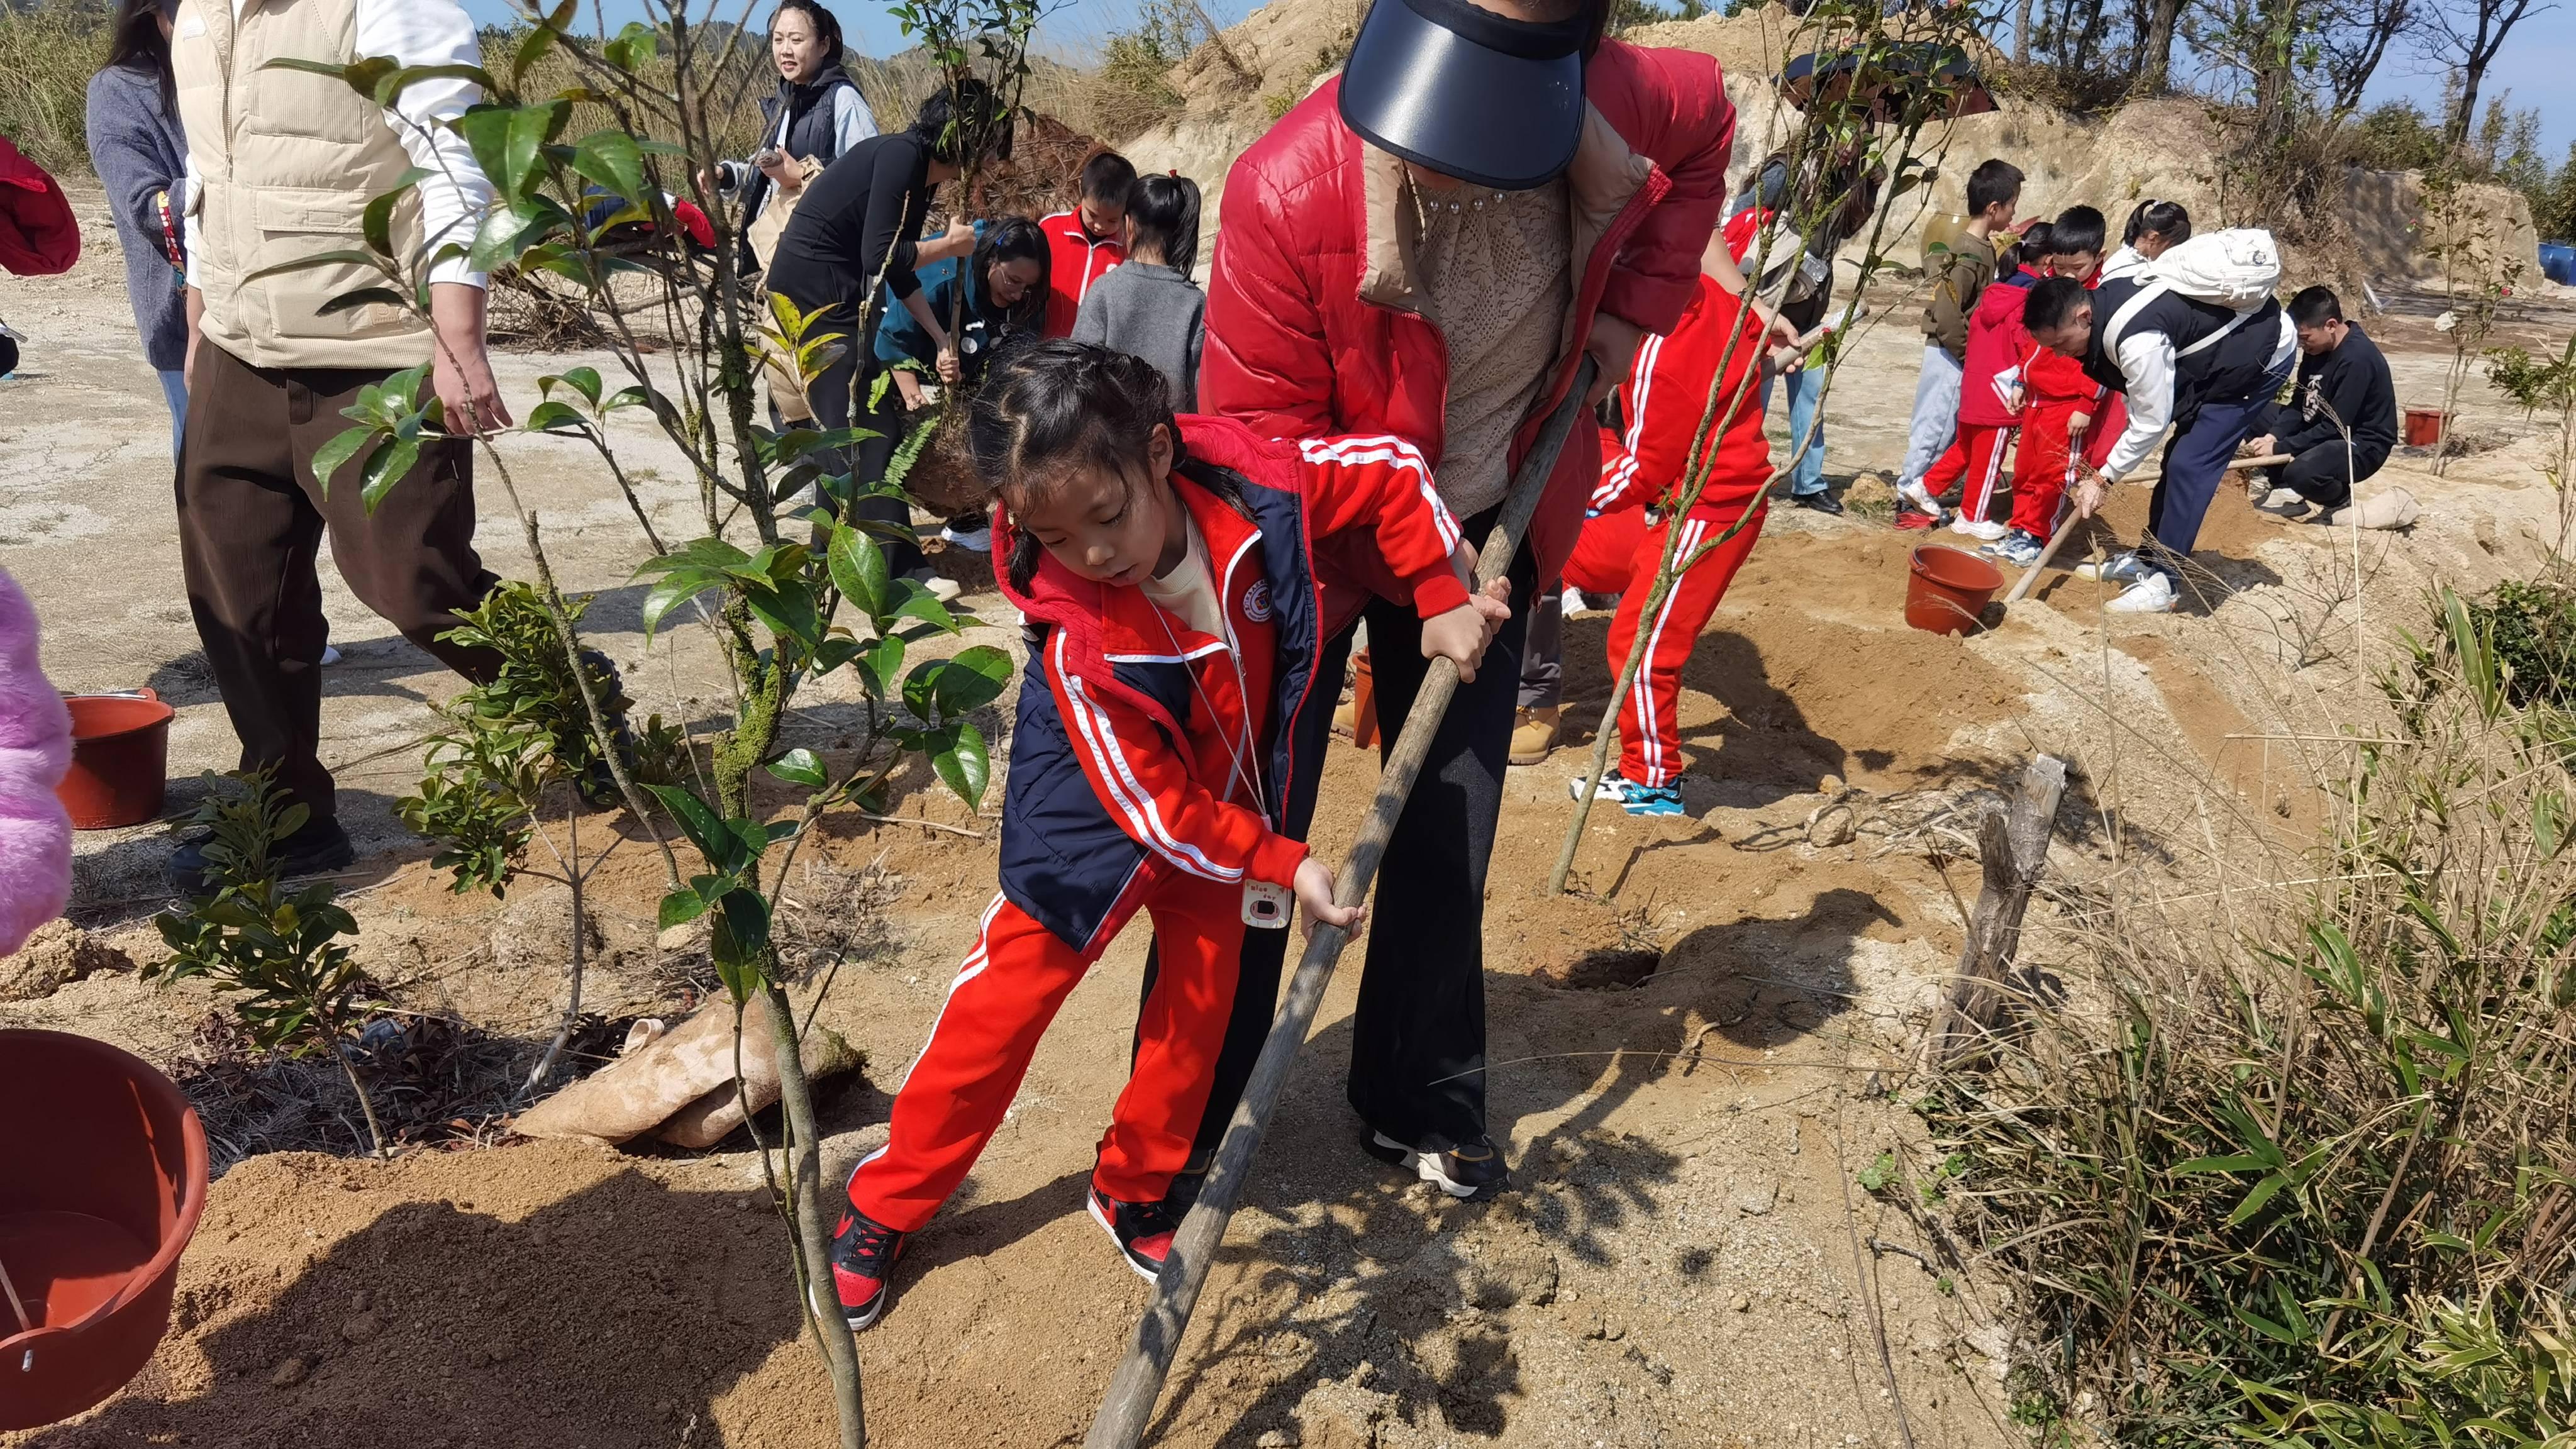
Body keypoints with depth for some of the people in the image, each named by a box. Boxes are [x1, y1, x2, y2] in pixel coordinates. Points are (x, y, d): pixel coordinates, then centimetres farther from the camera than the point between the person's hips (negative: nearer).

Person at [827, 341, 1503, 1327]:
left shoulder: (1253, 485, -29)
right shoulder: (1074, 634, -34)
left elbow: (1395, 473, -10)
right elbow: (1150, 804, -27)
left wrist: (1442, 601, -14)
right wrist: (1282, 865, -25)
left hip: (1228, 796, 4)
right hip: (1104, 805, -4)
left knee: (1202, 992, 9)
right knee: (1011, 988, 0)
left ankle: (1135, 1190, 32)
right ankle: (885, 1207, 18)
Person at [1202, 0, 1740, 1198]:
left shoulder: (1623, 108, -19)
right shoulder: (1288, 190, -31)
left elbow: (1708, 131, 7)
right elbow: (1260, 440, -21)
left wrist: (1633, 305, -4)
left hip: (1486, 532, 4)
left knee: (1451, 844, 10)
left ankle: (1419, 1111, 30)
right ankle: (1181, 1135, 18)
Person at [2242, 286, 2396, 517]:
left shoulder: (2357, 358, -26)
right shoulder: (2317, 348, -1)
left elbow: (2334, 427, -26)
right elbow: (2298, 405, 4)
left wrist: (2278, 449, -23)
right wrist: (2272, 436, -13)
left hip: (2361, 445, -10)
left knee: (2300, 472, -39)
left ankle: (2339, 496, -2)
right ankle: (2287, 492, -4)